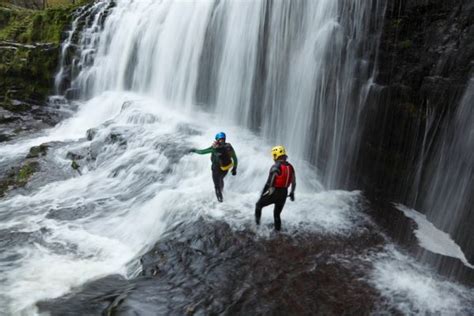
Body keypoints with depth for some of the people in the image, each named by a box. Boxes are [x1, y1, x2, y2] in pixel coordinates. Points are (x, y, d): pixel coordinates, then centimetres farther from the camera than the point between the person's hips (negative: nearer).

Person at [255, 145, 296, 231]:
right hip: (284, 194, 6)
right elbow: (293, 182, 12)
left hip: (274, 193, -6)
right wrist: (292, 193, 25)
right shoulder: (290, 167, 4)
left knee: (259, 205, 17)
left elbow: (269, 182, -17)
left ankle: (257, 222, 14)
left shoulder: (276, 167, -16)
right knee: (277, 214, 21)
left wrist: (262, 194, -8)